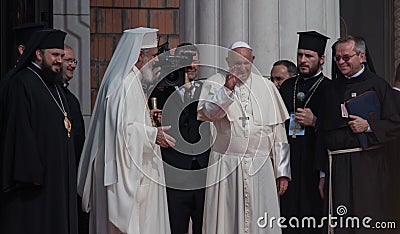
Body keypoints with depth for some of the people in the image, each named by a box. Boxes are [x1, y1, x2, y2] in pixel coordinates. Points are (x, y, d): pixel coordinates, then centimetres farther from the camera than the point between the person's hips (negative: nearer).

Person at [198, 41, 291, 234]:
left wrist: (282, 172, 6)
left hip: (261, 167, 2)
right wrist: (227, 89, -24)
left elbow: (278, 131, 9)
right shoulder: (215, 83, 5)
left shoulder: (267, 87, 10)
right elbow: (207, 113, -14)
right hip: (225, 166, -1)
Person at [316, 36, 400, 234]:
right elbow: (322, 131, 15)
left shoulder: (377, 85, 3)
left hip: (369, 165, -3)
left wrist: (368, 126, -16)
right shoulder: (331, 89, 15)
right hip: (338, 166, 4)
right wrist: (323, 172, 11)